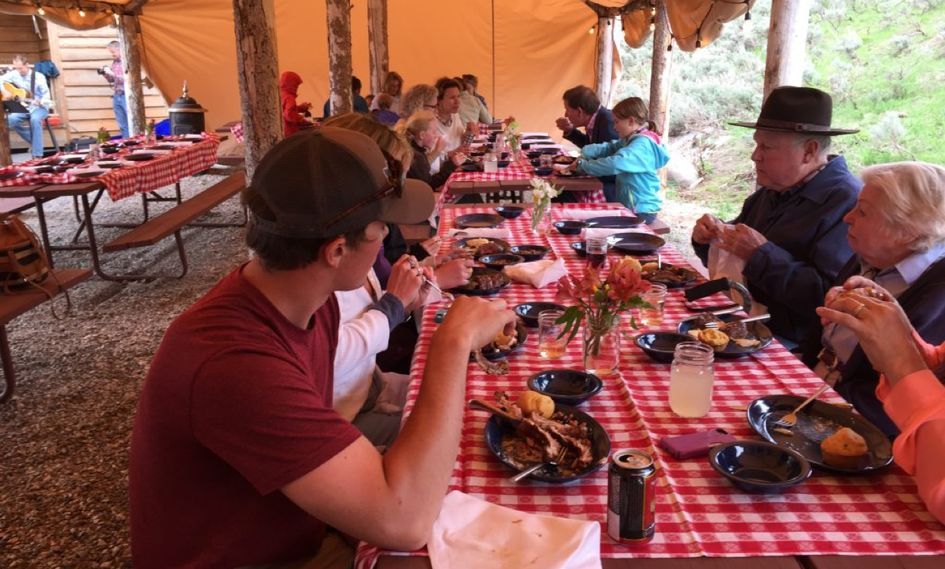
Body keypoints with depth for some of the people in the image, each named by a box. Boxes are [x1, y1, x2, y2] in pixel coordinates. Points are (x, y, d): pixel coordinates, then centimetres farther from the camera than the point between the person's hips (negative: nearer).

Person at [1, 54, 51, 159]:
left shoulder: (39, 77, -7)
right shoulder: (14, 74, 4)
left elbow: (46, 94, -9)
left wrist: (41, 102, -30)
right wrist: (5, 92, -9)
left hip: (39, 107, -4)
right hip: (22, 107, 4)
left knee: (35, 119, -38)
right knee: (10, 120, -26)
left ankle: (37, 155, -34)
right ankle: (33, 142, -6)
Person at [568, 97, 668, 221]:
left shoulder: (642, 144, -22)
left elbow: (615, 164, -36)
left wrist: (583, 165, -27)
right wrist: (585, 153, -7)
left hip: (641, 211, -9)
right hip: (628, 205, 9)